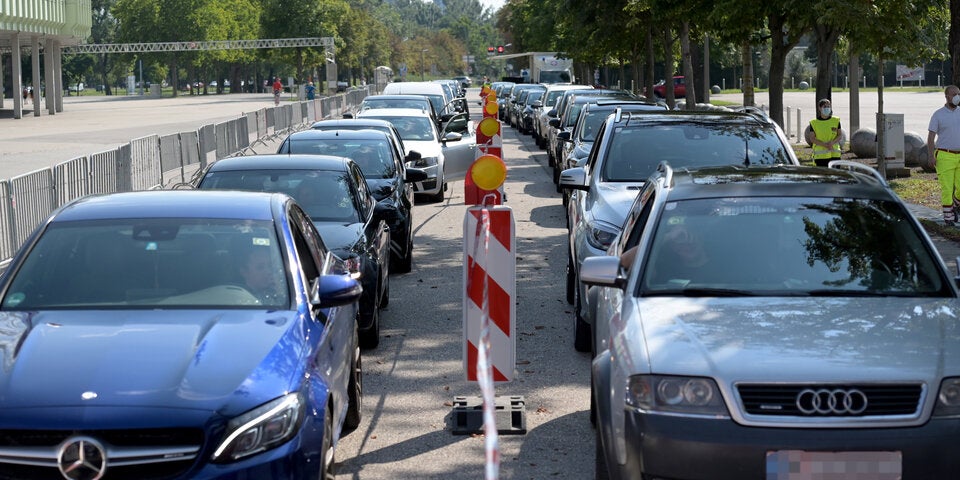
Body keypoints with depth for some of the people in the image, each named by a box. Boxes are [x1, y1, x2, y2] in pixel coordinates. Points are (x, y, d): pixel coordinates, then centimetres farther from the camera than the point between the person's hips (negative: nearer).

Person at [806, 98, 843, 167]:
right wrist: (824, 144, -18)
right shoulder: (814, 123, 2)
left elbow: (840, 135, 6)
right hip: (820, 156, -1)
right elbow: (812, 138, -4)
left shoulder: (836, 121, 8)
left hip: (834, 155, 1)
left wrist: (832, 142, -15)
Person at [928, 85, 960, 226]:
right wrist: (932, 156, -12)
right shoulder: (938, 115, -2)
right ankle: (948, 216, 6)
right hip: (945, 156, -4)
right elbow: (931, 136, -3)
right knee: (946, 188, -4)